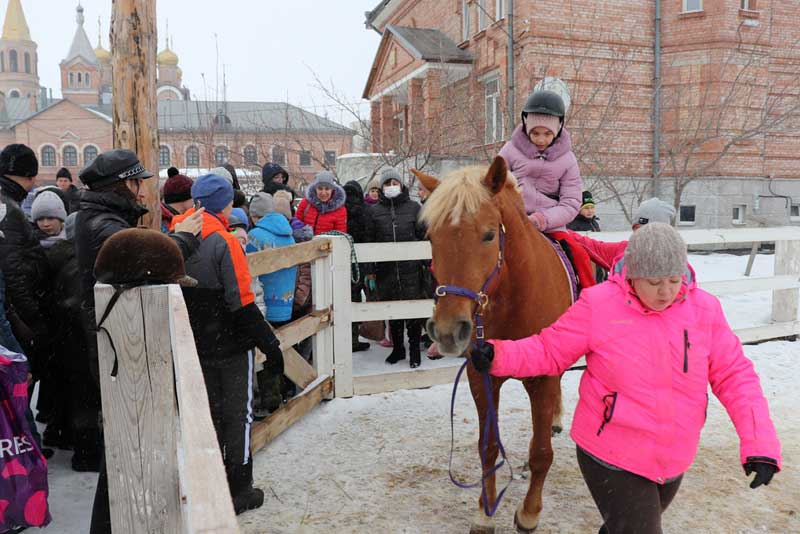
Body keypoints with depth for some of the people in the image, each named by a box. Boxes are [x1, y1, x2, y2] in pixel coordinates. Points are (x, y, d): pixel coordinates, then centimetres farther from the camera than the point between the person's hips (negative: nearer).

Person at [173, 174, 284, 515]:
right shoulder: (224, 243, -19)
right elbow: (243, 306, -22)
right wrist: (270, 345, -15)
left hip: (196, 346, 6)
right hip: (231, 345, -6)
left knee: (210, 413, 19)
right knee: (238, 415, 8)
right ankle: (239, 491, 18)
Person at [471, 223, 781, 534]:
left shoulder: (704, 310, -8)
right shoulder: (598, 305, -17)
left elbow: (734, 375, -4)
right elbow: (550, 352, -11)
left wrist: (760, 443, -14)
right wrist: (498, 356, -28)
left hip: (673, 462, 5)